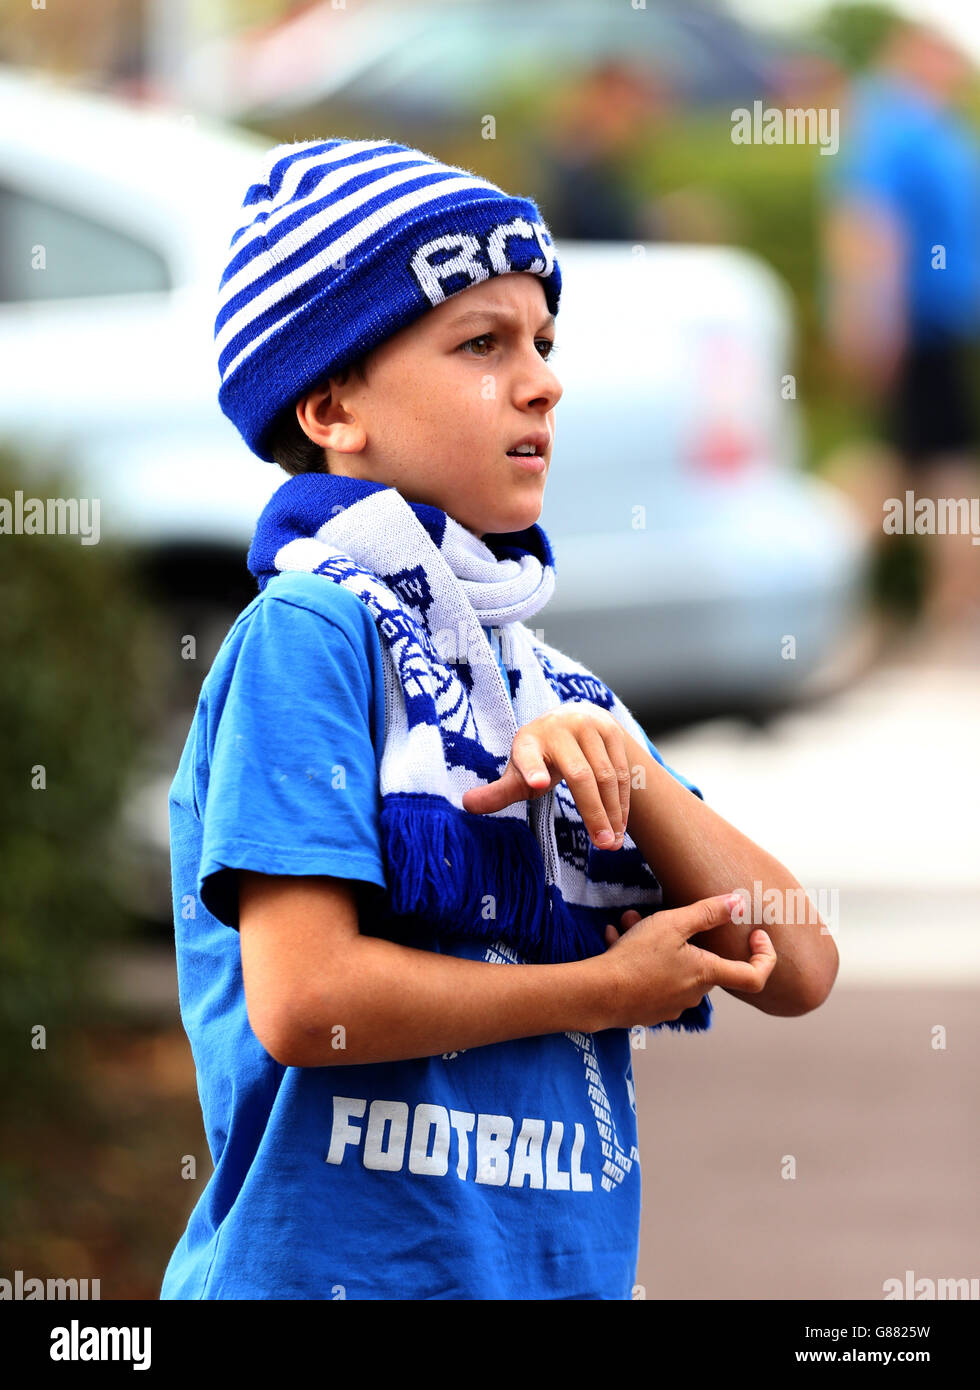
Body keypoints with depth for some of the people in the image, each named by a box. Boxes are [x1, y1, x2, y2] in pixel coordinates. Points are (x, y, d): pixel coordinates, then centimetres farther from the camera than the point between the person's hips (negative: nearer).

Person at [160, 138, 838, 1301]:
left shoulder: (557, 691, 11)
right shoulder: (308, 637, -9)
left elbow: (797, 971, 5)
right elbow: (301, 999, -19)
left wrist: (626, 771, -10)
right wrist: (609, 989, -7)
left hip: (567, 1267, 7)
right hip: (340, 1265, -6)